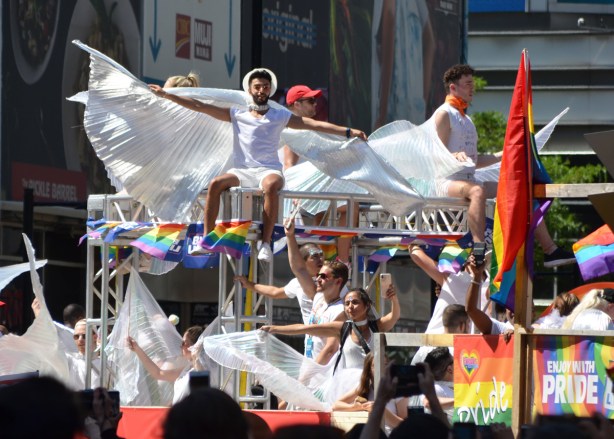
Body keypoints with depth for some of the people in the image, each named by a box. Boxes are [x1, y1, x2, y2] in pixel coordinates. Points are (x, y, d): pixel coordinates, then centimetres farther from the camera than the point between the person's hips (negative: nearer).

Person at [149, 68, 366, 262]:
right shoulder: (237, 115, 17)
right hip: (242, 171, 2)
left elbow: (315, 124, 9)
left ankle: (266, 243, -38)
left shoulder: (280, 116, 15)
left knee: (270, 185, -37)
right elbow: (199, 106, 15)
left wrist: (347, 132, 1)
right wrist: (166, 95, 11)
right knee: (216, 184, -28)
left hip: (269, 170, -2)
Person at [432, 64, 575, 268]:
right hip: (447, 183, -9)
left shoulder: (466, 119, 24)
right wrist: (456, 155, -31)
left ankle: (550, 250, -5)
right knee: (477, 191, -41)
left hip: (469, 180, 9)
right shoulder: (444, 114, -2)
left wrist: (503, 155, 19)